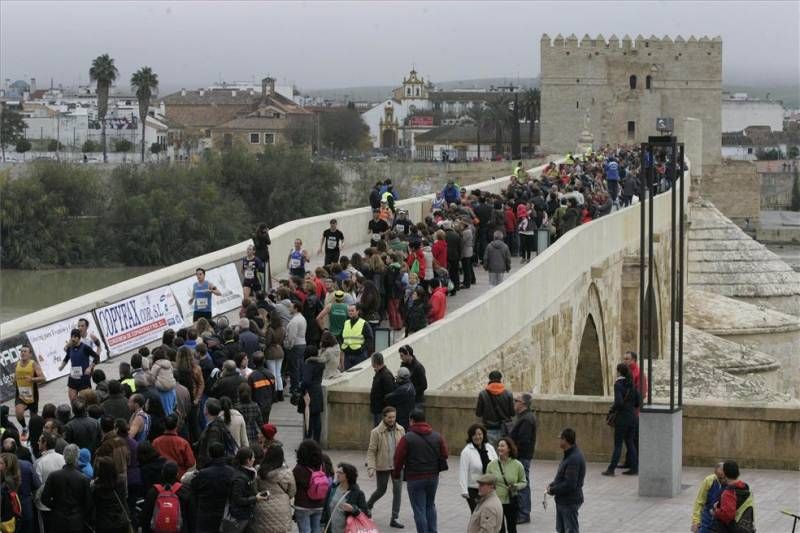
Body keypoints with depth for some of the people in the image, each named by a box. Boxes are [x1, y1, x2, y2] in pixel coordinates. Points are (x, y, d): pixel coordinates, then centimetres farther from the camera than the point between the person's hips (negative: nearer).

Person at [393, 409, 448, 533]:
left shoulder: (407, 438, -12)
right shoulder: (437, 437, 2)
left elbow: (398, 458, -11)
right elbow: (444, 455, 6)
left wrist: (396, 474, 4)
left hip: (415, 478, -5)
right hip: (433, 476, 5)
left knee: (419, 510, 1)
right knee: (430, 505, 22)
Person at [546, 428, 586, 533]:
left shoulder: (574, 459, -26)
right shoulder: (570, 454, 8)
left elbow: (569, 484, -28)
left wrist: (552, 490, -16)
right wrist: (553, 483, 4)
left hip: (570, 502, -10)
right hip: (563, 500, 10)